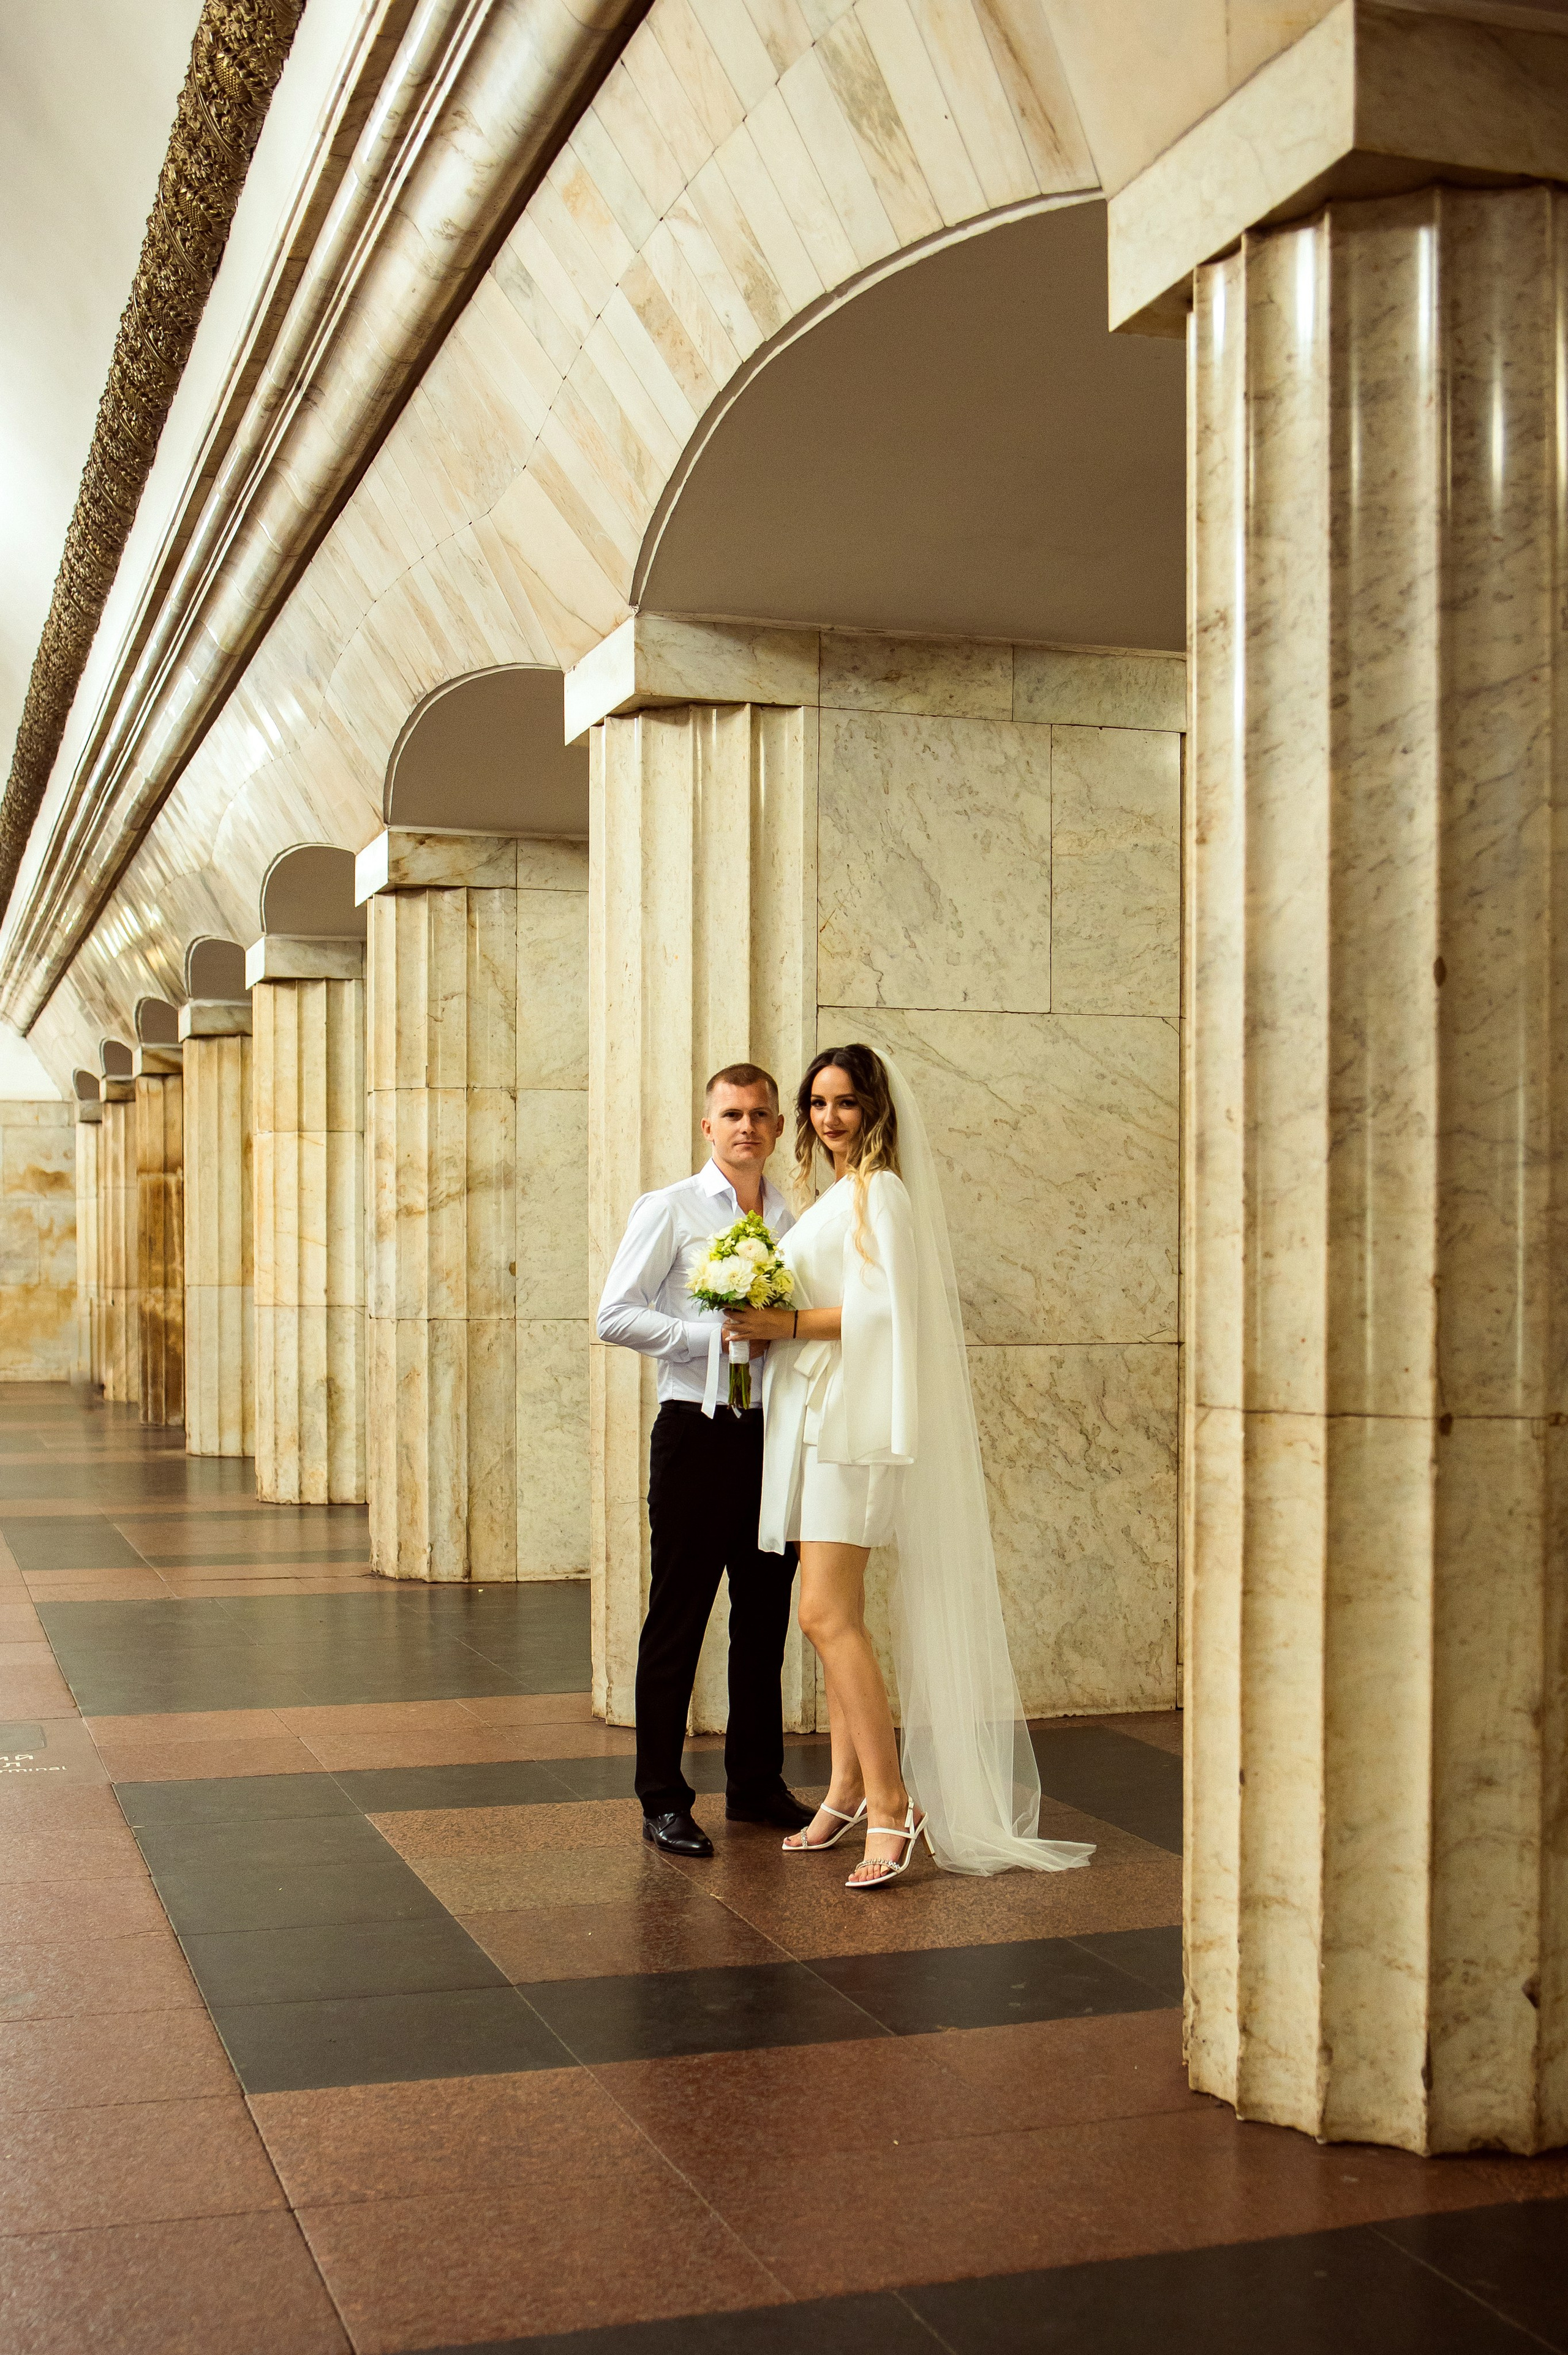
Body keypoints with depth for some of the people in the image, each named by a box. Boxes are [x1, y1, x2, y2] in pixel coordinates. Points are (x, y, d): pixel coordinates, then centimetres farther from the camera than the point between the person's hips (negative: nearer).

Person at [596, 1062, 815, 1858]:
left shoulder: (794, 1219, 12)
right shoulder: (670, 1211, -2)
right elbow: (616, 1315, -8)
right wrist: (711, 1335, -16)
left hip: (775, 1433, 5)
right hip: (699, 1433, -5)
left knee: (766, 1617, 12)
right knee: (677, 1619, 0)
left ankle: (756, 1784, 24)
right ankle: (663, 1799, 9)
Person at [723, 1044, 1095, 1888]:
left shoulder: (878, 1191, -8)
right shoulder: (833, 1197, 21)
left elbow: (887, 1309, -17)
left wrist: (787, 1325, -17)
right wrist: (762, 1322, 9)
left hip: (851, 1417, -10)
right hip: (818, 1415, 10)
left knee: (827, 1614, -15)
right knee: (837, 1616, 11)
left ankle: (893, 1803, -12)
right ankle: (848, 1792, 17)